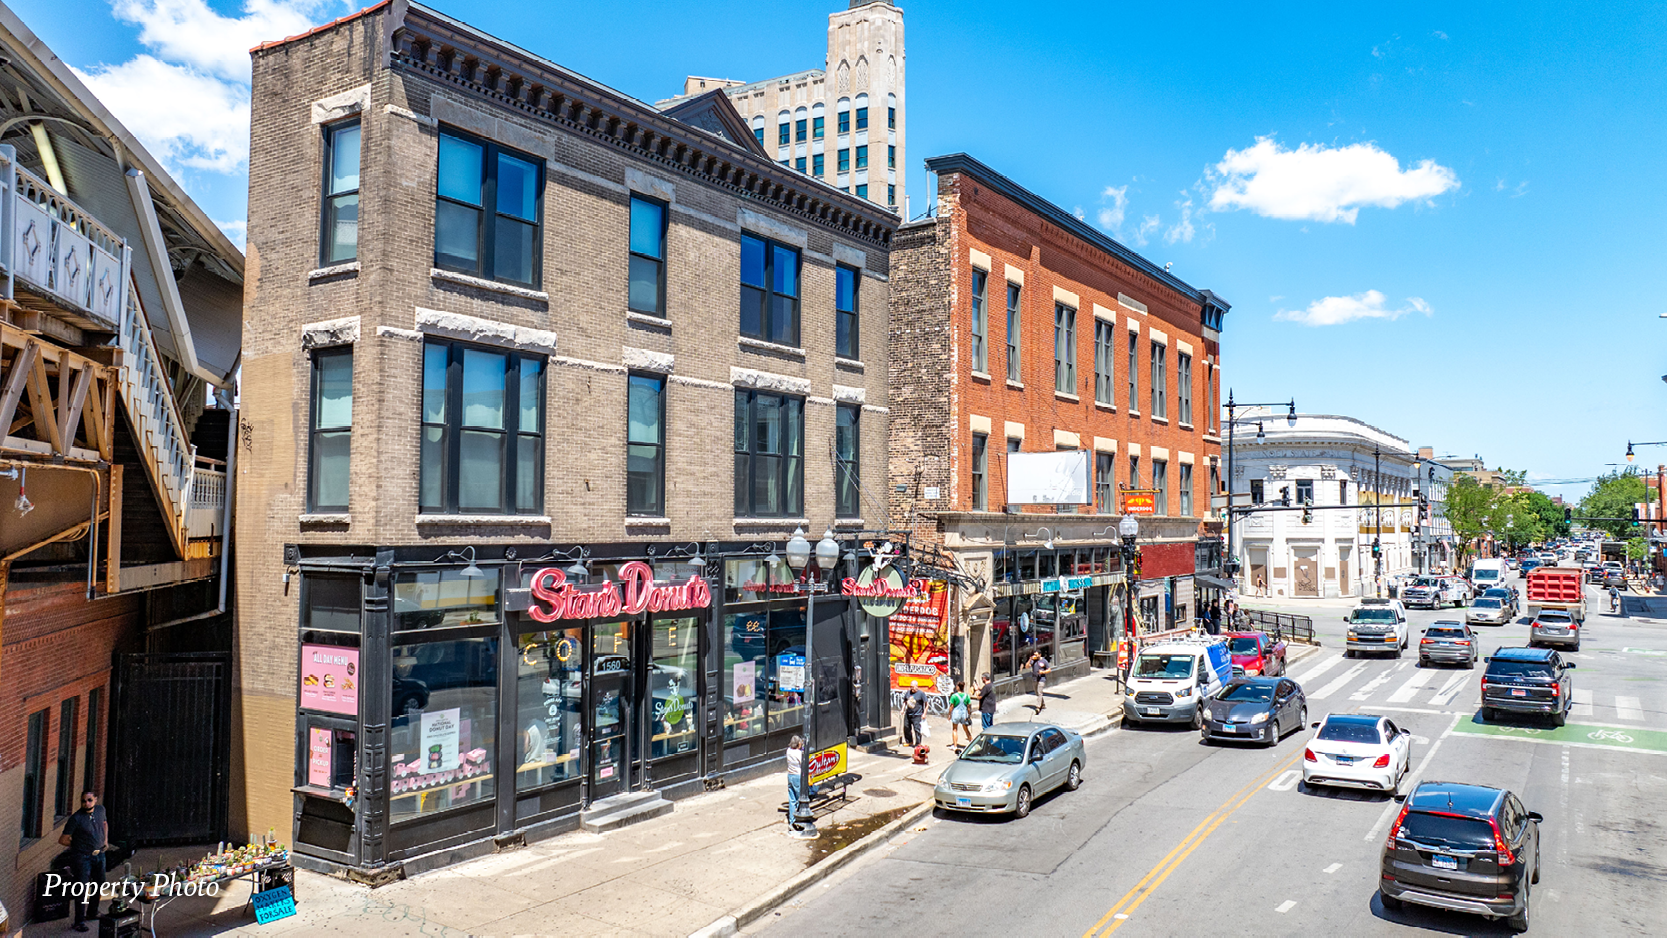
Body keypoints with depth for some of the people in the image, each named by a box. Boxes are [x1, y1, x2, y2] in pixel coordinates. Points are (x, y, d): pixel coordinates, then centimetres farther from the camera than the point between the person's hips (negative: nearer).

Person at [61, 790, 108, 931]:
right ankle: (80, 921, 3)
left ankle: (92, 913, 36)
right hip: (82, 857, -6)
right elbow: (63, 840, -15)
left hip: (99, 855, 6)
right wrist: (77, 845, -4)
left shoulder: (100, 809, -1)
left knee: (99, 884, 18)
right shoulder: (76, 818, -19)